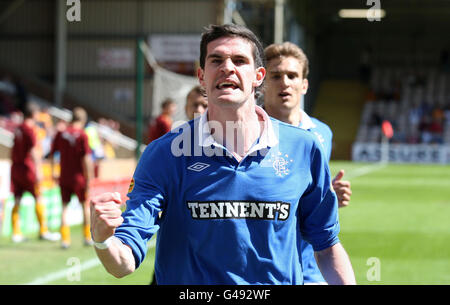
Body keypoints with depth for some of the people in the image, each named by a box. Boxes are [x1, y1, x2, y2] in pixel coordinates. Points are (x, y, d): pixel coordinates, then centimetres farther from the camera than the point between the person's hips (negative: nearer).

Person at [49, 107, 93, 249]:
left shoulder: (61, 133, 2)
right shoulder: (82, 135, -10)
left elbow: (52, 154, 5)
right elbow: (86, 158, -15)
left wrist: (53, 173, 14)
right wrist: (88, 178, -10)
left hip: (64, 177, 3)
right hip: (79, 177, -3)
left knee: (65, 206, 7)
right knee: (85, 205, 13)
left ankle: (65, 238, 0)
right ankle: (88, 237, 18)